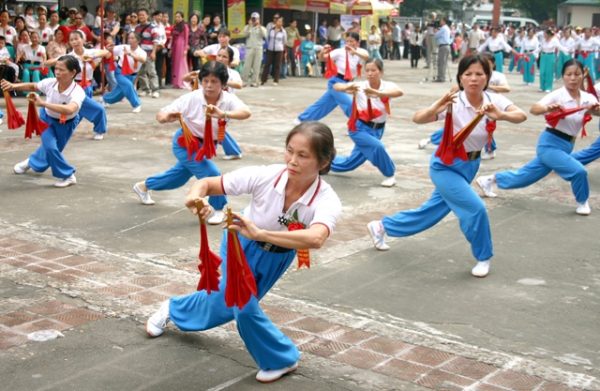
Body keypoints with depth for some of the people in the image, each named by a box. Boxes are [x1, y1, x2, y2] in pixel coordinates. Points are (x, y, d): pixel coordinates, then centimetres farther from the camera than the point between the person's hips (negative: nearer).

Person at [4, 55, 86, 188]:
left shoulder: (78, 92, -38)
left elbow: (69, 110, -57)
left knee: (49, 147, 10)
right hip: (47, 118, 2)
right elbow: (32, 86, -5)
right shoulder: (50, 82, -27)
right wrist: (13, 86, -19)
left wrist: (43, 103, -59)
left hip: (66, 124, -2)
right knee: (50, 146, -8)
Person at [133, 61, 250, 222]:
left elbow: (246, 112, -44)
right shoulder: (191, 98, -28)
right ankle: (218, 209, 8)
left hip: (207, 145, 5)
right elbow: (160, 115, -25)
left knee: (179, 176, 25)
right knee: (213, 175, -20)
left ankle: (144, 186, 52)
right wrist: (168, 117, -49)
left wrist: (223, 114, -61)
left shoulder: (228, 100, -23)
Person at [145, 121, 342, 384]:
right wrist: (195, 197, -50)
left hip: (277, 258, 1)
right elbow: (207, 183, -27)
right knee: (243, 306, -5)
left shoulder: (327, 201, -37)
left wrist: (260, 234, -66)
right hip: (240, 244, -1)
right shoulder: (265, 175, -35)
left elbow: (316, 239, -58)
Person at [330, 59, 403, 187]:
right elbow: (336, 86, -21)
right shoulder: (360, 85, -15)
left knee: (350, 162, 11)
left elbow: (399, 92, -38)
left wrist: (376, 92, -53)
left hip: (377, 129, 3)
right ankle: (389, 175, -5)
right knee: (377, 146, -29)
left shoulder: (387, 86, -15)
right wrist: (347, 88, -44)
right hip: (359, 127, -3)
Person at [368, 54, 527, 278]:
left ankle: (382, 226, 39)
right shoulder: (454, 102, -24)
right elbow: (418, 119, -34)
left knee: (434, 210, 18)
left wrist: (501, 115, -47)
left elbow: (521, 116, -28)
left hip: (471, 165, 6)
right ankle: (483, 257, 9)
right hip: (446, 165, -6)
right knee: (475, 208, -19)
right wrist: (436, 108, -53)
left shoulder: (494, 100, -13)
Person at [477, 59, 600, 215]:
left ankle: (490, 179, 34)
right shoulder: (557, 95, -16)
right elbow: (533, 109, -29)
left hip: (567, 146, 6)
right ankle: (582, 202, 8)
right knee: (578, 171, -21)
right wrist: (548, 108, -49)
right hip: (550, 144, -6)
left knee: (525, 176, 14)